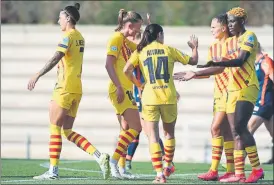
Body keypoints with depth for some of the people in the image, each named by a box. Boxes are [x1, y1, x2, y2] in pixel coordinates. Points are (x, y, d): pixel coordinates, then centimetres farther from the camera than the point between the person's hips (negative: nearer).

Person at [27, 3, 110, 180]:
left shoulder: (68, 36, -10)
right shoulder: (80, 37, 16)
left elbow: (55, 59, -21)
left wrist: (37, 76, -23)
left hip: (65, 88, -8)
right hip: (77, 89, 8)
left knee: (55, 128, -2)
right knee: (68, 131, 9)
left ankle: (53, 171, -3)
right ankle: (100, 157, -4)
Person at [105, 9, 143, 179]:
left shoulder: (126, 41, 17)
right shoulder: (116, 38, -10)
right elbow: (109, 64, -17)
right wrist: (119, 87, -22)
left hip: (125, 90, 10)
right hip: (120, 90, -10)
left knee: (127, 130, 11)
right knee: (136, 128, -13)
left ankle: (121, 167, 12)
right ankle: (114, 160, -14)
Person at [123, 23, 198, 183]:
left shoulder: (140, 52, 5)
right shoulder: (169, 50, 6)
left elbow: (127, 70, -8)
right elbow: (193, 61, 12)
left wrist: (139, 85, 7)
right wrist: (195, 47, 32)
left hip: (150, 98, -1)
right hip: (169, 98, 1)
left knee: (153, 136, 0)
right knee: (170, 132, 22)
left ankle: (160, 174, -11)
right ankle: (168, 166, 34)